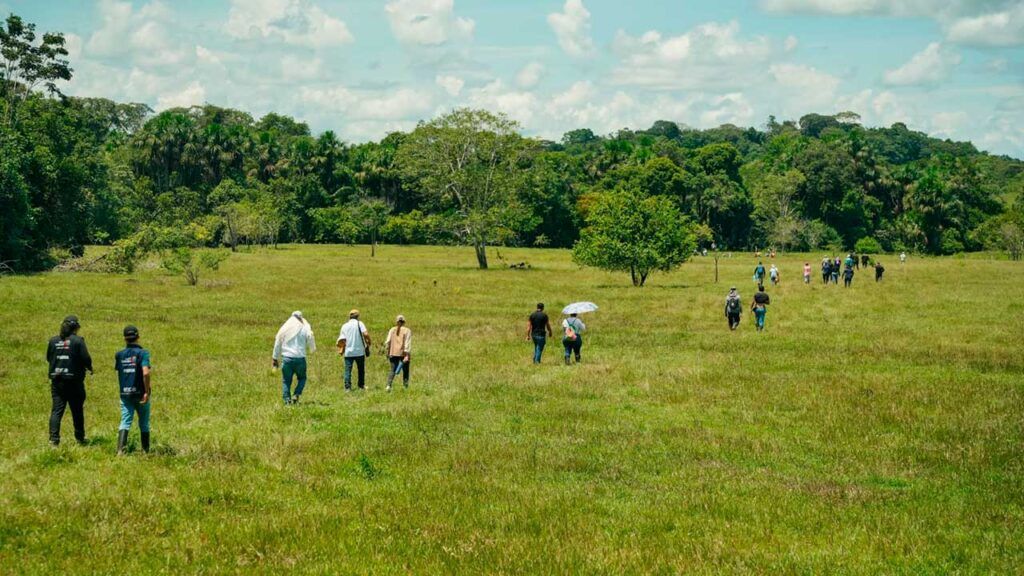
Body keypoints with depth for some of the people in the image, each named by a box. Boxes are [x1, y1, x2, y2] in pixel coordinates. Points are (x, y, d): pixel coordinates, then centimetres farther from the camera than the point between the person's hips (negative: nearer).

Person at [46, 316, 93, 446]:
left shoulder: (53, 341, 4)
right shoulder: (78, 341, -9)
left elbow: (48, 358, 13)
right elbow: (86, 358, -12)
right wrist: (89, 368, 8)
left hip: (56, 381, 3)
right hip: (74, 381, -3)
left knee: (56, 410, 3)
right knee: (77, 411, 10)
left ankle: (54, 439, -8)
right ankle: (80, 438, 18)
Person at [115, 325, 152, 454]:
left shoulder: (119, 355, 2)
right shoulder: (142, 353, -11)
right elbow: (145, 373, -23)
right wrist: (147, 391, -18)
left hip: (125, 394, 2)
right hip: (140, 394, -2)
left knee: (125, 422, 0)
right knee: (144, 424, 14)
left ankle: (120, 449, -19)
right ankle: (145, 450, 23)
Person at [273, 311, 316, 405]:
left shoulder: (284, 329, 8)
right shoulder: (305, 329, 1)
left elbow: (277, 345, 11)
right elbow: (312, 347, 1)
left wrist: (275, 358, 19)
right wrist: (312, 350, 24)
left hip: (286, 359, 1)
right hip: (300, 358, -1)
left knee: (286, 381, 9)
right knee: (301, 378, 17)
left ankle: (287, 399, -1)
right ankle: (296, 395, -2)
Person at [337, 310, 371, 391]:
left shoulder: (344, 326, 9)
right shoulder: (359, 324, 0)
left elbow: (341, 339, 4)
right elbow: (366, 334, -15)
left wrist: (341, 349, 15)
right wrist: (368, 344, -1)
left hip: (348, 352, 2)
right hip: (359, 351, -2)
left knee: (347, 370, 1)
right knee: (361, 369, 12)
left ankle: (347, 387, -7)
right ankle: (361, 386, 16)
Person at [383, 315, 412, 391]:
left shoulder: (392, 330, 6)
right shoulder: (407, 331, -3)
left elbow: (387, 342, 1)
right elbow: (408, 344, -11)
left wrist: (387, 352, 8)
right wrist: (407, 355, -14)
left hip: (393, 353, 2)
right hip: (403, 353, -2)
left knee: (392, 370, 3)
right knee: (405, 371, 12)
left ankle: (388, 385, -17)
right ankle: (405, 386, 14)